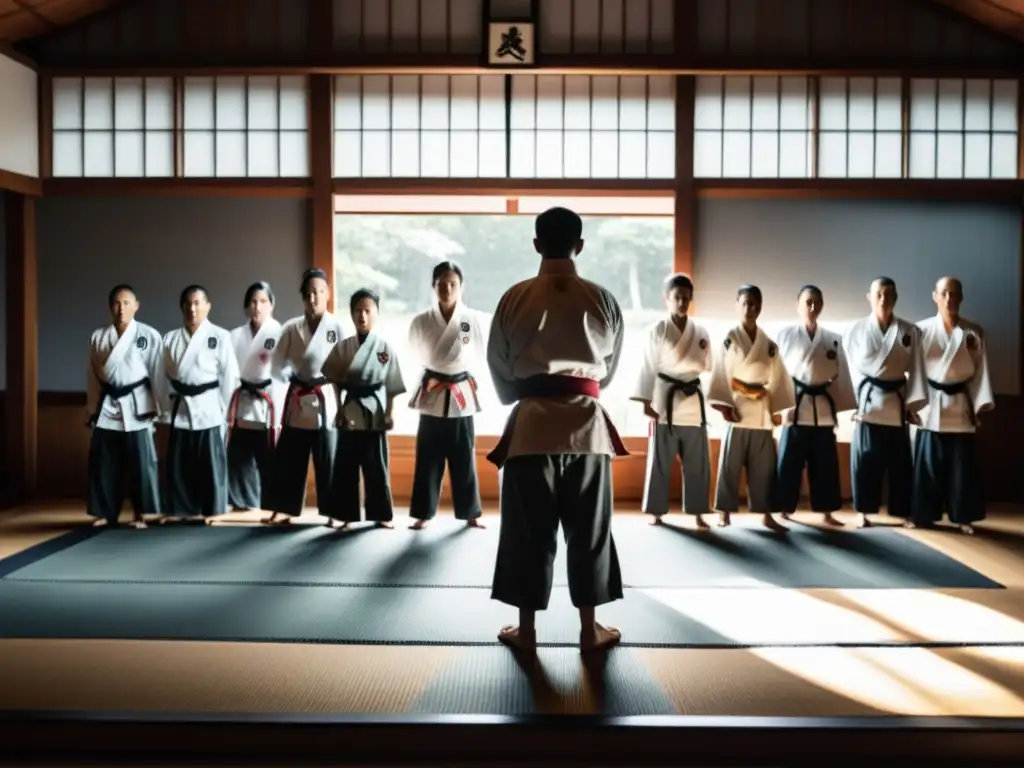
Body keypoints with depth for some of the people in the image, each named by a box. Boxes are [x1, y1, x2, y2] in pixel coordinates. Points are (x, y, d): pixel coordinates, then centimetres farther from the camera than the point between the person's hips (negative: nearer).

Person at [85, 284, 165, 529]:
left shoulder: (150, 335, -4)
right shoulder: (98, 337, 5)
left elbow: (158, 374, -2)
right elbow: (93, 376, 10)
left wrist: (155, 408, -5)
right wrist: (93, 409, 9)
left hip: (137, 405, -3)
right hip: (107, 408, 3)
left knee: (141, 463, 1)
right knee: (104, 464, 6)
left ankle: (139, 513, 13)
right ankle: (106, 513, 19)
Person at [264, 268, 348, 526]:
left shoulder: (337, 326, -3)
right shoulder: (291, 328, 5)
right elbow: (278, 365, 8)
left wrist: (326, 380, -14)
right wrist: (295, 378, -4)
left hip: (327, 401, -3)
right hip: (297, 400, 3)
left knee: (328, 461, 1)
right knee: (288, 458, 7)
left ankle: (333, 512, 10)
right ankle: (284, 509, 16)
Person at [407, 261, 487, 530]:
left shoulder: (473, 319, -7)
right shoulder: (421, 321, -4)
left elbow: (481, 354, 5)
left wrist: (458, 368, 3)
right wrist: (434, 374, 10)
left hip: (462, 395, 0)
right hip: (431, 396, 0)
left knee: (464, 460, 8)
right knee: (428, 459, 6)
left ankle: (470, 513, 19)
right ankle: (423, 514, 15)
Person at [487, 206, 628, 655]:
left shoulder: (515, 298, -5)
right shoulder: (602, 299, -2)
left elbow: (499, 365, 4)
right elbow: (609, 367, 10)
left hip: (532, 424, -1)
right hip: (587, 424, 1)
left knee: (528, 530, 9)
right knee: (588, 530, 11)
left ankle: (526, 629, 16)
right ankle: (589, 629, 20)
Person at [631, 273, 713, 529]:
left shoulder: (700, 332, 7)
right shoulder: (657, 330, -3)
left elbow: (707, 367, 11)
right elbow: (648, 367, -5)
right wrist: (646, 401, -10)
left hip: (693, 401, 3)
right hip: (664, 400, -3)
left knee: (697, 462, 6)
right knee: (660, 460, 4)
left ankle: (697, 512, 16)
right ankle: (656, 511, 14)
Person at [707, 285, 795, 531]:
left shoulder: (769, 343, 7)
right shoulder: (729, 339, -3)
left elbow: (777, 377, 8)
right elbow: (719, 374, -6)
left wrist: (777, 409, 4)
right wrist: (724, 405, -13)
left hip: (762, 411, 3)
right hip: (737, 408, -3)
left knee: (764, 465, 7)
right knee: (731, 463, 1)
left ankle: (765, 515, 14)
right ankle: (724, 512, 9)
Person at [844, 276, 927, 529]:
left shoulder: (909, 331, 2)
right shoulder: (857, 329, -2)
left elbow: (915, 369, 2)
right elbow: (853, 368, 0)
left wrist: (913, 404, -4)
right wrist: (861, 399, -7)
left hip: (897, 402, 2)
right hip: (868, 401, -1)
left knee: (900, 461, 8)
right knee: (865, 460, 1)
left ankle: (903, 511, 18)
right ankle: (863, 512, 11)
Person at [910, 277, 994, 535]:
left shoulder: (974, 332, 3)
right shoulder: (922, 329, -1)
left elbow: (981, 370, 3)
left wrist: (981, 405, -5)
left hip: (960, 404, 1)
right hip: (930, 405, -1)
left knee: (963, 464, 5)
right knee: (927, 463, 2)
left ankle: (963, 516, 17)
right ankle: (922, 514, 12)